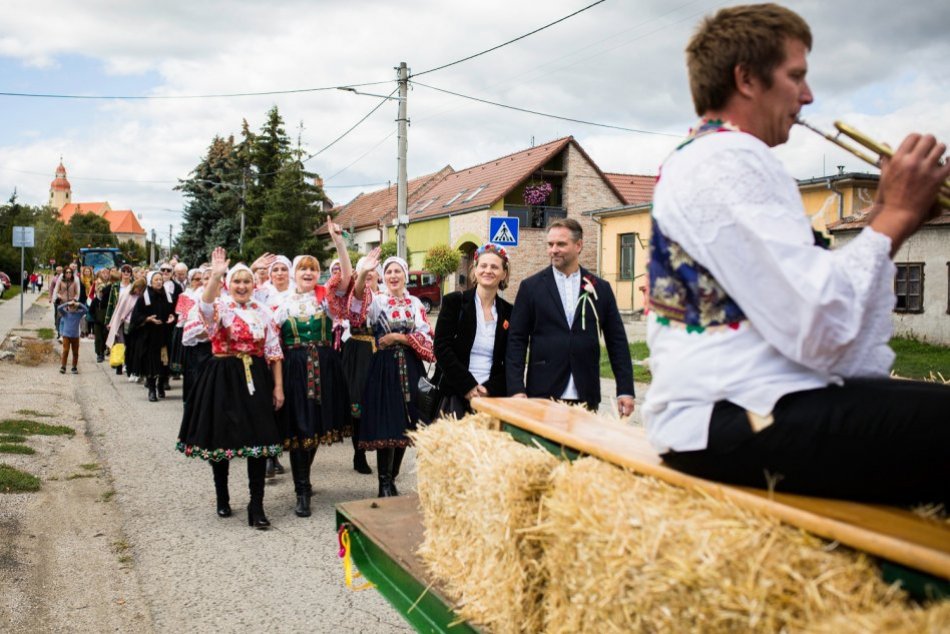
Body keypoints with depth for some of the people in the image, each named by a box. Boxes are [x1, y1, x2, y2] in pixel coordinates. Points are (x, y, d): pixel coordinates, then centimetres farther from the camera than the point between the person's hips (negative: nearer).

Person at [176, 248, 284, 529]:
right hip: (223, 379, -2)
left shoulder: (264, 312, 7)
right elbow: (205, 306, -29)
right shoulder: (220, 307, -2)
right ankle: (222, 498, 28)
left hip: (256, 380, 2)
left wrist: (278, 386, 2)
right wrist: (215, 276, -43)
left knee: (259, 441, -2)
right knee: (220, 438, 8)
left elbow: (274, 351, 7)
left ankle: (256, 506, 6)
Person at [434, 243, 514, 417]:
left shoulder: (508, 312, 8)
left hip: (493, 396, 2)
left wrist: (490, 390, -8)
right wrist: (468, 386, -12)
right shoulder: (454, 302, 1)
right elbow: (441, 347, -6)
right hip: (456, 396, -2)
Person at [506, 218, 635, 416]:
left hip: (586, 398, 1)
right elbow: (516, 340, 1)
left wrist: (625, 390, 3)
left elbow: (617, 341, 8)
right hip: (542, 396, -1)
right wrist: (516, 389, -7)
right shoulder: (531, 287, 4)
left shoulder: (601, 288, 8)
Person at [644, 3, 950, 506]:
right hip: (726, 421, -11)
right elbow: (821, 332, -21)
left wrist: (887, 222, 9)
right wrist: (894, 218, -8)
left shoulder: (701, 159, 20)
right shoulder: (729, 160, -12)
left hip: (741, 400, 11)